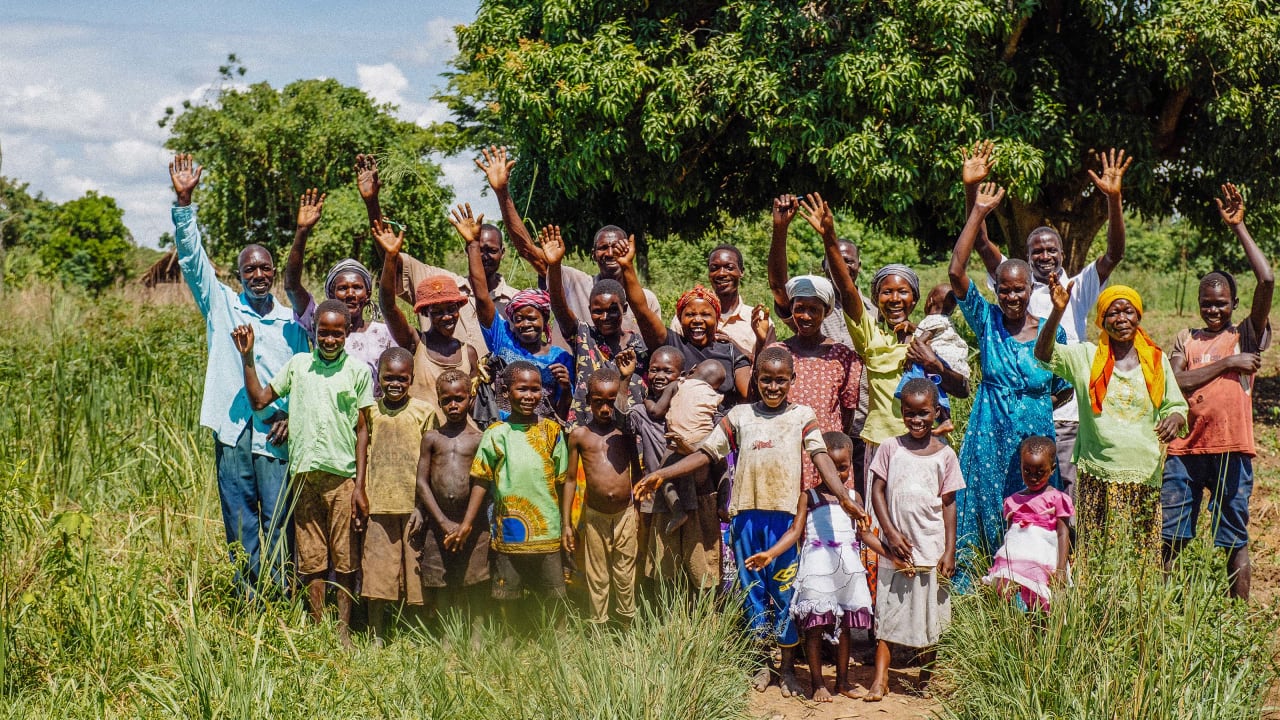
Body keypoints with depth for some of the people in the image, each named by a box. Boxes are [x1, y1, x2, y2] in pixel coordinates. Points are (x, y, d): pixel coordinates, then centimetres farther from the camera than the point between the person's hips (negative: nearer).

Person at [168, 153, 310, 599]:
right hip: (233, 433, 0)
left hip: (277, 436, 0)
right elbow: (192, 258, 1)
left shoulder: (292, 323, 11)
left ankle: (282, 598, 5)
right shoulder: (221, 305, 10)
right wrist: (184, 202, -9)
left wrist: (294, 416, -6)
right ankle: (248, 603, 10)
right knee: (241, 526, 3)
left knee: (280, 525, -2)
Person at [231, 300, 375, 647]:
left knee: (345, 559, 2)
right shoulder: (298, 364, 9)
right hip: (304, 473, 2)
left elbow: (362, 430, 1)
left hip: (342, 475, -2)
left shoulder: (358, 371, 2)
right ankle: (317, 628, 13)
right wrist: (247, 357, 5)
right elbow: (259, 400, 14)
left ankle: (343, 629, 11)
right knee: (310, 558, 5)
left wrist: (360, 486, -3)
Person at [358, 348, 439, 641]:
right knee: (375, 575, 2)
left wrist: (423, 507, -6)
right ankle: (376, 638, 11)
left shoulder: (425, 411, 2)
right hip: (378, 507, 2)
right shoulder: (370, 413, 7)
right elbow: (361, 460, 12)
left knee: (416, 575, 2)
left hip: (414, 507, -1)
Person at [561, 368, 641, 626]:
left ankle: (627, 624, 21)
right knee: (597, 578, 7)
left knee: (625, 576, 8)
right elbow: (570, 479, 4)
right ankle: (598, 627, 17)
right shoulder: (579, 435, 0)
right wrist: (566, 523, 3)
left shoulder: (626, 432, 3)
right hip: (594, 516, -1)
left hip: (626, 514, 1)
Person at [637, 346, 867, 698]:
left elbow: (821, 456, -10)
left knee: (785, 591, 2)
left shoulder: (802, 416, 3)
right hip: (746, 514, 2)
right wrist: (661, 474, -3)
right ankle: (761, 664, 23)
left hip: (784, 514, -2)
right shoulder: (739, 415, 8)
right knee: (753, 590, 10)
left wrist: (842, 494, -25)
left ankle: (788, 668, 15)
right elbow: (706, 452, 7)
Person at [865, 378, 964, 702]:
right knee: (887, 612, 0)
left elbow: (948, 504, 2)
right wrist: (891, 534, -10)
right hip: (896, 545, 0)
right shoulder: (890, 448, 1)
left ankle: (926, 678, 19)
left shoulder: (944, 454, 1)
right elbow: (877, 491, 0)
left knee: (930, 615, 7)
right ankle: (880, 679, 0)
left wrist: (950, 551, -2)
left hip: (932, 547, 0)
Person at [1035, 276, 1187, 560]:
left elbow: (1176, 406, 14)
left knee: (1144, 557, 2)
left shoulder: (1156, 360, 9)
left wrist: (1175, 419, -10)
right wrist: (1058, 311, -26)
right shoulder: (1086, 357, 3)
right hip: (1098, 476, -1)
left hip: (1145, 476, 2)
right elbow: (1044, 353, -11)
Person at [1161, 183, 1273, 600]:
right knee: (1170, 538, 5)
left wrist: (1238, 227, -5)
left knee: (1235, 541, 5)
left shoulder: (1247, 337, 5)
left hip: (1231, 451, -2)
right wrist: (1227, 363, -9)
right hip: (1187, 450, 2)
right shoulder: (1185, 341, 14)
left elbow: (1267, 281, -8)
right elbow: (1176, 383, -3)